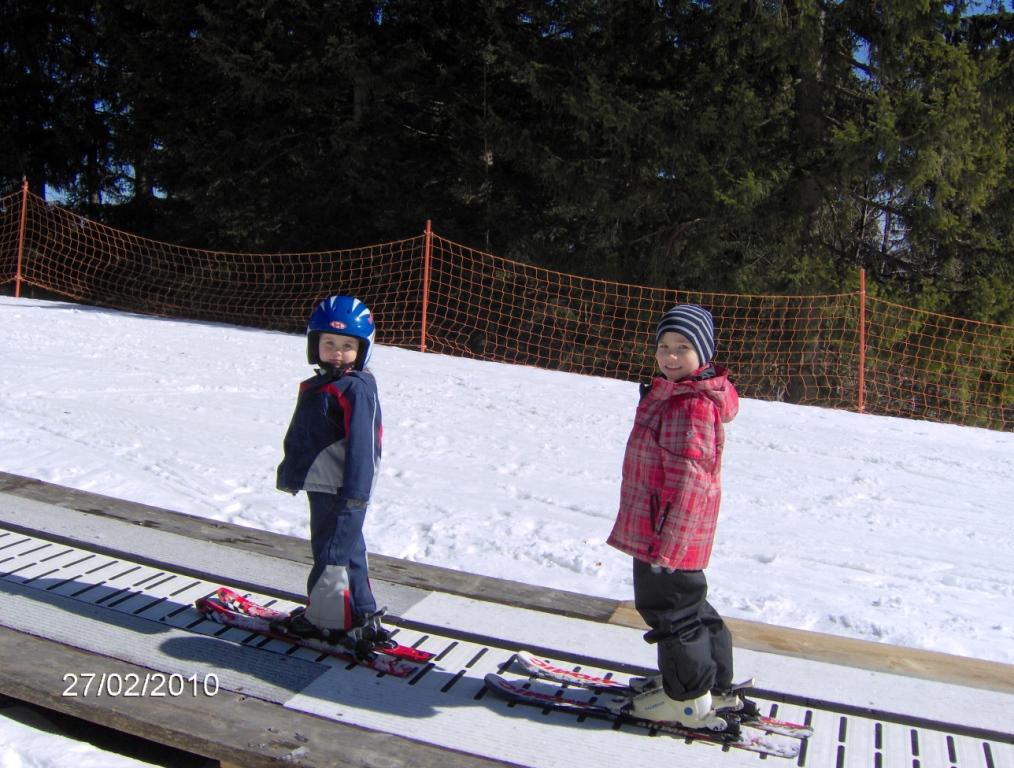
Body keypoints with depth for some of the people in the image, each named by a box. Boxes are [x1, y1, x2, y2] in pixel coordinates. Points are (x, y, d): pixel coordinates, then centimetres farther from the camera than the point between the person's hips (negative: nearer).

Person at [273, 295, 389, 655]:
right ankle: (362, 619, 28)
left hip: (343, 491, -10)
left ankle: (324, 618, 14)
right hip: (321, 486, 10)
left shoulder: (358, 388, -16)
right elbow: (297, 435, 22)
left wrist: (353, 490, -23)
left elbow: (361, 443, -21)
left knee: (332, 553, 0)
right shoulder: (316, 386, 13)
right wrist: (289, 472, 27)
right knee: (347, 552, 17)